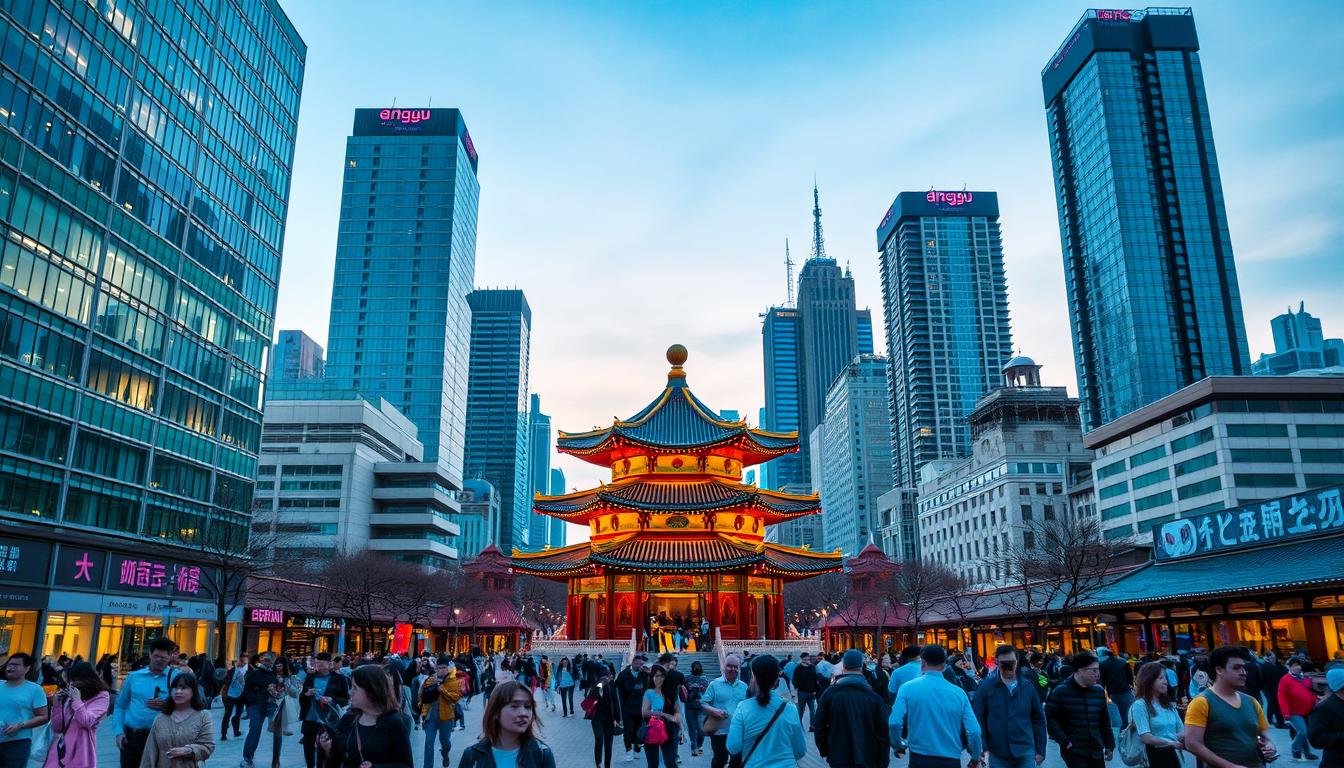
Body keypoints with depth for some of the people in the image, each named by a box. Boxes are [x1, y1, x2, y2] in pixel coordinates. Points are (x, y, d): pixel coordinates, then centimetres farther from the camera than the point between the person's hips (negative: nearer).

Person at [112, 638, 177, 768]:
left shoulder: (177, 677, -1)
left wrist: (166, 706, -19)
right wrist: (119, 731, 3)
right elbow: (120, 705, 13)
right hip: (130, 735, 2)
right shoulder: (134, 676, 7)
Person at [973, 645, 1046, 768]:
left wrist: (1040, 750, 7)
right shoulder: (985, 686, -4)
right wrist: (983, 748, -9)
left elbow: (1038, 719, 9)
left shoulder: (1028, 686, 4)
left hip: (1025, 753, 1)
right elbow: (977, 719, -3)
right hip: (997, 755, -1)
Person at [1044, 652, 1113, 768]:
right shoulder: (1061, 692, -9)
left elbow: (1105, 721, 15)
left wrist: (1109, 745, 13)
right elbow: (1050, 719, -10)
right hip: (1074, 751, -5)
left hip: (1096, 751, 5)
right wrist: (1065, 741, -15)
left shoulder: (1099, 691, 7)